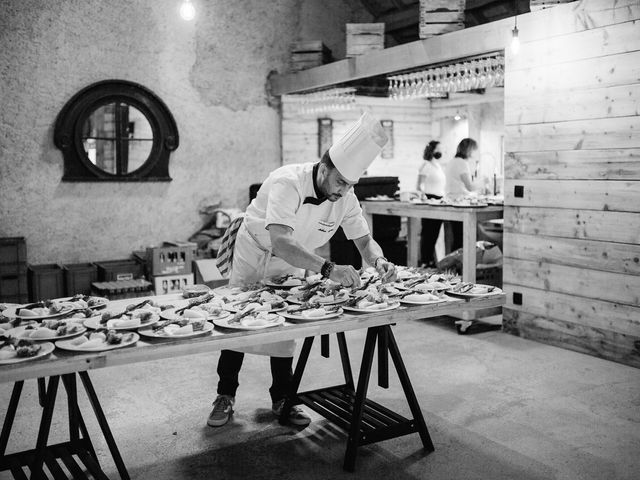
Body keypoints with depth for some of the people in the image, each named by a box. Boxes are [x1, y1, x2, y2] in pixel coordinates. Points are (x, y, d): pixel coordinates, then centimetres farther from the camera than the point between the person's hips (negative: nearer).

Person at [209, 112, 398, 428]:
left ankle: (282, 399, 18)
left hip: (291, 264, 4)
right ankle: (225, 397, 18)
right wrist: (328, 269, -63)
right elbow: (281, 243, -52)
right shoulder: (287, 183, -40)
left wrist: (379, 261, -36)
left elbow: (364, 240, -12)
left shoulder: (346, 197, -20)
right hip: (254, 253, -4)